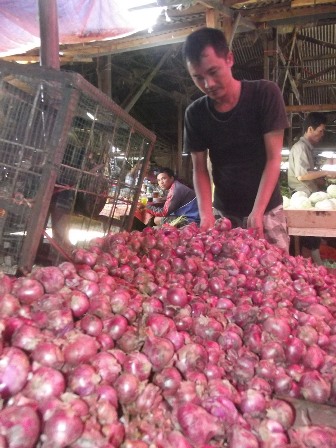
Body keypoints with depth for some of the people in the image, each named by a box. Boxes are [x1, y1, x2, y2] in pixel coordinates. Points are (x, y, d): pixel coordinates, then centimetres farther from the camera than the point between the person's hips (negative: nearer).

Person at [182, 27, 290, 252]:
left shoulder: (265, 94, -10)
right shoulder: (195, 113, -2)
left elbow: (274, 158, -13)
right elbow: (200, 169, 0)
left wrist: (257, 212, -21)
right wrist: (206, 213, -15)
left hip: (267, 210, -2)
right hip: (224, 213, 2)